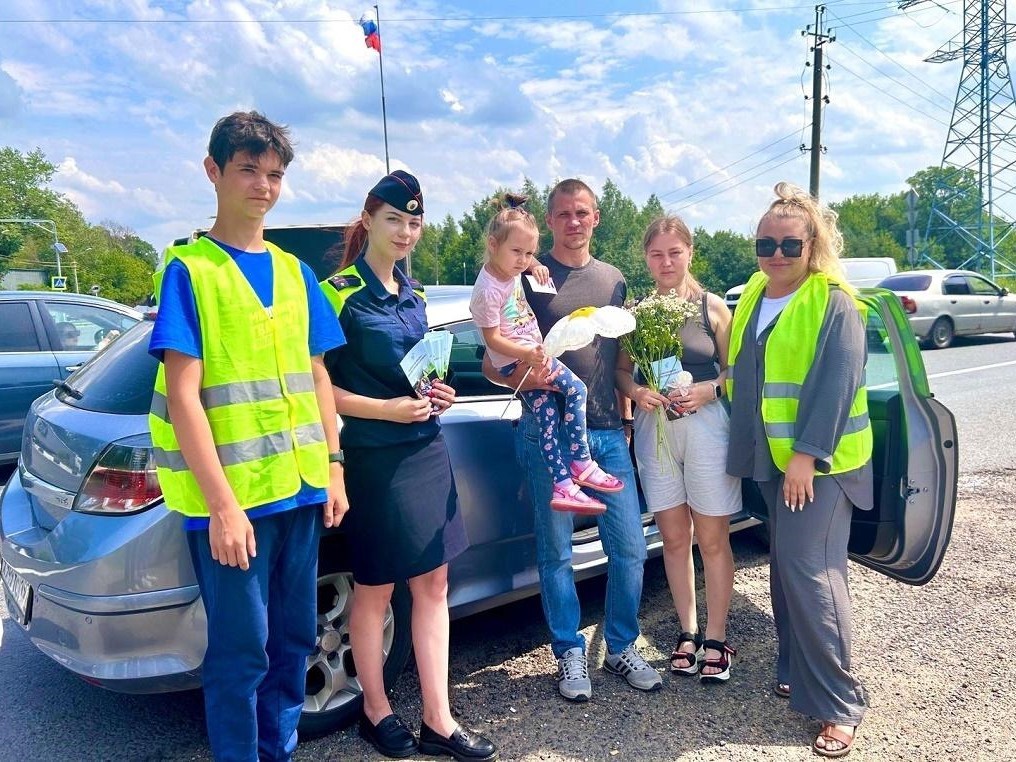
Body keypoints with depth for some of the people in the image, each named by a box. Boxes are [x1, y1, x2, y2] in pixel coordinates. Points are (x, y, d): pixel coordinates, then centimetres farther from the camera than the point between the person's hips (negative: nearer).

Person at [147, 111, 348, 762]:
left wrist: (332, 468, 8)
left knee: (295, 637, 16)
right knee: (242, 650, 4)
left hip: (301, 487, 6)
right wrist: (222, 504, -16)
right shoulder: (189, 269, -6)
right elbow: (183, 394, -12)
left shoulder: (294, 271, 10)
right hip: (231, 495, -5)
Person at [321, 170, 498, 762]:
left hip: (428, 452, 7)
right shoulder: (340, 293, -9)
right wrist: (388, 409, -20)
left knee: (433, 585, 9)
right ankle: (376, 710, 29)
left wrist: (439, 396, 4)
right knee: (376, 590, 9)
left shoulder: (413, 294, 12)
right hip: (374, 460, -7)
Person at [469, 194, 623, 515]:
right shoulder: (488, 290, -22)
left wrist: (535, 266, 7)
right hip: (516, 361, -9)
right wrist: (527, 353, -30)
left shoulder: (509, 267, 3)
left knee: (549, 416, 6)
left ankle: (563, 487, 9)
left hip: (532, 353, 9)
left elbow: (523, 262, 29)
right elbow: (492, 338, -20)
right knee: (575, 389, -17)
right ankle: (582, 465, -8)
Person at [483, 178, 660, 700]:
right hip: (549, 432, -4)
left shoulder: (614, 280, 15)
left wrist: (629, 406, 11)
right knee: (556, 554, 5)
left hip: (609, 432, 4)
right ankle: (570, 654, 22)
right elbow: (492, 363, -1)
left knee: (630, 549, 5)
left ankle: (621, 648, 25)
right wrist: (521, 378, -22)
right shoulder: (529, 276, 1)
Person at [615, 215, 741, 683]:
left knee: (712, 540, 4)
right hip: (653, 428, 2)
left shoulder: (712, 307, 0)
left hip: (706, 426, -2)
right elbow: (621, 369, 8)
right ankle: (687, 632, 24)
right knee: (674, 538, 10)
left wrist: (709, 389, -15)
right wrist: (636, 391, -12)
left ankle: (715, 639, 17)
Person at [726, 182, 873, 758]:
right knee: (787, 568, 15)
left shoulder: (834, 302, -11)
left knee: (810, 571, -9)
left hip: (819, 461, -7)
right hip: (771, 457, 7)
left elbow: (837, 383, -18)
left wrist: (807, 454, -23)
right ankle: (795, 671, 30)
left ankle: (839, 704, 2)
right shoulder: (752, 298, 11)